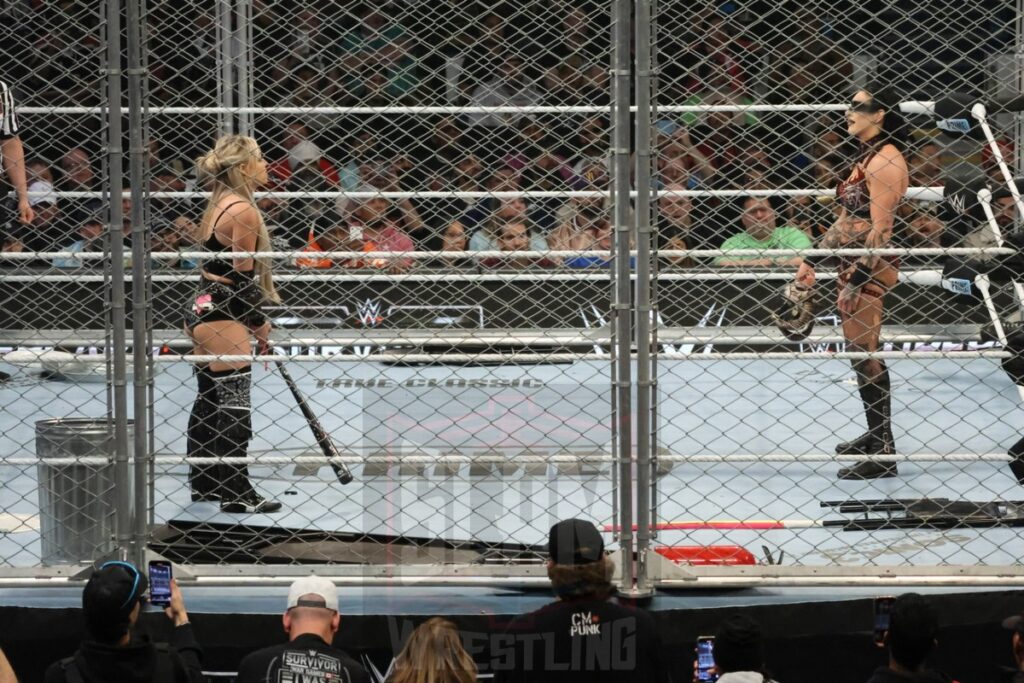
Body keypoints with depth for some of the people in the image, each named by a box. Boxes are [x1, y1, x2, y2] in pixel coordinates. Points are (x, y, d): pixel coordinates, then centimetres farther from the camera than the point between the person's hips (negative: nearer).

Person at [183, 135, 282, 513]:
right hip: (224, 316, -10)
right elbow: (243, 277, -16)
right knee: (233, 404, -5)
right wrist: (260, 325, -5)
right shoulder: (243, 211, -16)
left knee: (209, 402, 16)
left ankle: (203, 483, 24)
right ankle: (236, 492, -3)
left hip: (203, 310, 10)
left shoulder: (220, 203, 13)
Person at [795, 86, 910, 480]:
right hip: (851, 265, 10)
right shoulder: (866, 159, 16)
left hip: (870, 269, -10)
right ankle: (876, 437, 25)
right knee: (863, 355, 15)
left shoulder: (885, 160, -15)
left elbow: (880, 230, -19)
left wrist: (856, 282, -21)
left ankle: (883, 454, -6)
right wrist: (812, 262, 22)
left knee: (865, 357, -8)